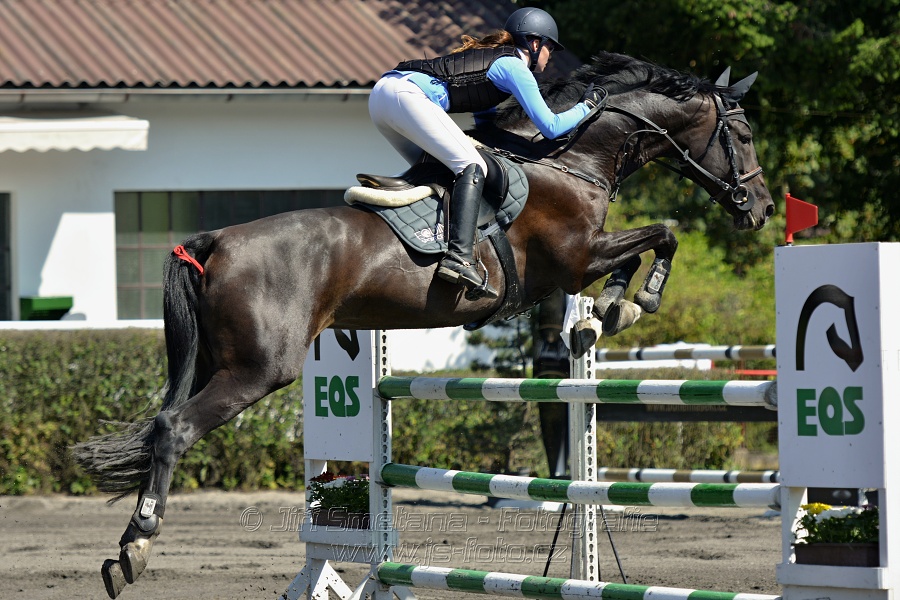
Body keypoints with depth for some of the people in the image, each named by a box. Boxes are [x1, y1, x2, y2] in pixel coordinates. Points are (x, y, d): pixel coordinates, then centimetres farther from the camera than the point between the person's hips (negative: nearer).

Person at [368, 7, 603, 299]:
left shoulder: (487, 56, 32)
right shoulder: (514, 66, 6)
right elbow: (551, 127, 3)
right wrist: (586, 108, 18)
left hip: (381, 92, 9)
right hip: (407, 95, -9)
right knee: (472, 167, -15)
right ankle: (459, 258, -31)